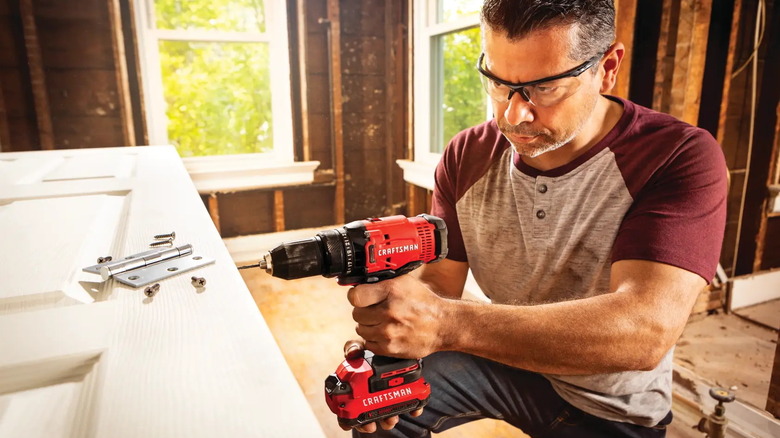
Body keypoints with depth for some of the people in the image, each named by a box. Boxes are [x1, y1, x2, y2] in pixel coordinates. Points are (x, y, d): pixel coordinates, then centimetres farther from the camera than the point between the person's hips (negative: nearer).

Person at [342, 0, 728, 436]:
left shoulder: (680, 158, -24)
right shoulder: (466, 157, -10)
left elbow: (646, 330, -36)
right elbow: (439, 278, -7)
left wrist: (446, 324, -45)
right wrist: (391, 338, -29)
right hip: (507, 360, 2)